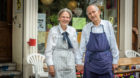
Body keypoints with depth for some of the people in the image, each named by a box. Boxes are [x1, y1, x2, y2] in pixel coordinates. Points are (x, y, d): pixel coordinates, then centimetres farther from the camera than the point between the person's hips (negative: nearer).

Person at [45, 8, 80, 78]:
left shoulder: (73, 30, 7)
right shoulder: (53, 30, -3)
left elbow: (76, 49, 12)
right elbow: (48, 50, -4)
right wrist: (50, 65, -9)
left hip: (70, 64, 3)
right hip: (57, 64, -3)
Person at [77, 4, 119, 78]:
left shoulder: (108, 25, -3)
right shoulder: (86, 28, 0)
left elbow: (113, 44, -1)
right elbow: (82, 47, 3)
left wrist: (115, 61, -1)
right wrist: (79, 62, 2)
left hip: (105, 61, -1)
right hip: (91, 61, 1)